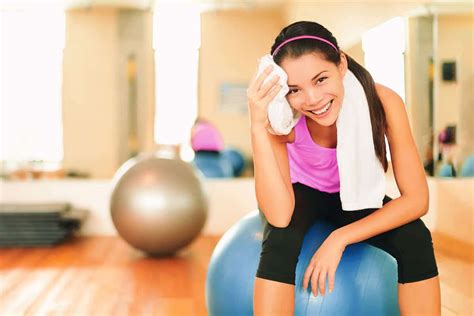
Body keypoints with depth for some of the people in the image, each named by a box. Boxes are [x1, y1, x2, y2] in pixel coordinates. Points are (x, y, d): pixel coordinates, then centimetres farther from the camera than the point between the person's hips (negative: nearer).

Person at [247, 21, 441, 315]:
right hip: (301, 192, -1)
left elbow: (417, 199, -27)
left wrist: (340, 238, -34)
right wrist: (258, 126, -49)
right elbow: (279, 217, -41)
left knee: (416, 238, -26)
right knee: (280, 239, -34)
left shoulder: (383, 101, -31)